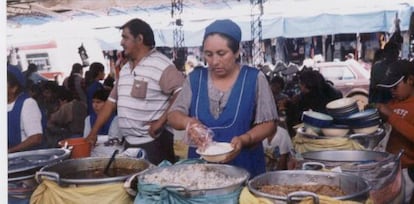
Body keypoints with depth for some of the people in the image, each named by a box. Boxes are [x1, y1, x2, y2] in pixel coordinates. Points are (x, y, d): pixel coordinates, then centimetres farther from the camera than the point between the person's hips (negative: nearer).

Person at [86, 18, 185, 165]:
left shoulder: (161, 65, -12)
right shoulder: (125, 69, 14)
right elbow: (112, 101, 18)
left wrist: (161, 121, -20)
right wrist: (93, 133, 18)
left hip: (154, 142, -7)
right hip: (129, 143, 7)